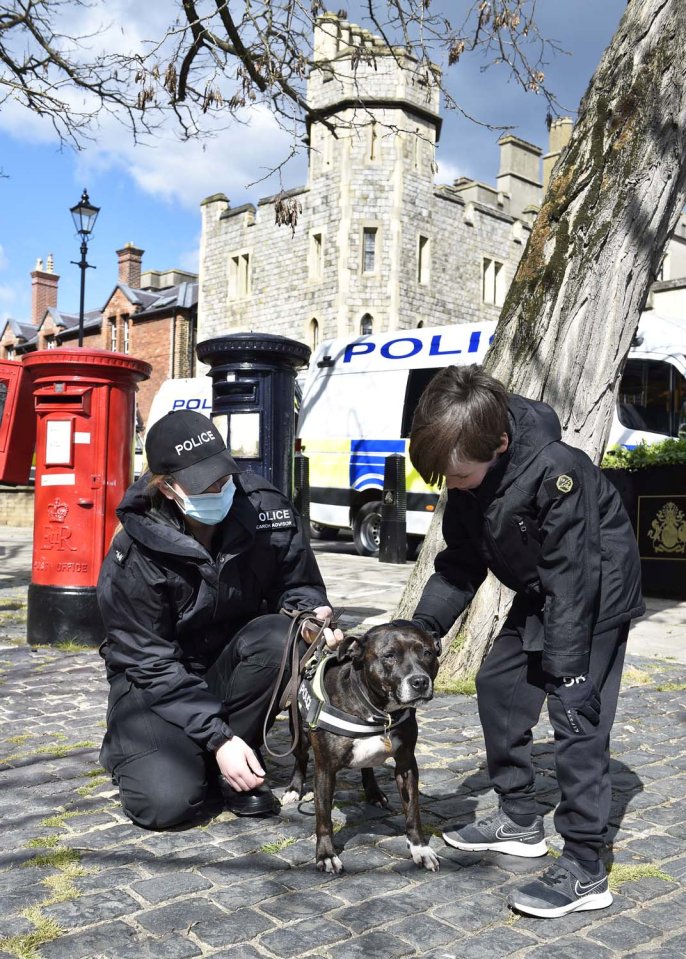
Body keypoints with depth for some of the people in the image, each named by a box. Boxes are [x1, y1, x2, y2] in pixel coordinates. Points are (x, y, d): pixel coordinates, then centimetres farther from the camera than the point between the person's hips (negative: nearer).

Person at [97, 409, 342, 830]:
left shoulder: (267, 509, -16)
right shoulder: (133, 558, -22)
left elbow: (297, 585, -3)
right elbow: (152, 664, -18)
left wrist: (314, 614, -28)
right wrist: (218, 737, -24)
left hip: (233, 665, 3)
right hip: (154, 684, -3)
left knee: (278, 637, -31)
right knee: (166, 802, -24)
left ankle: (240, 773, -9)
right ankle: (135, 748, 14)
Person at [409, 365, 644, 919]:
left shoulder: (555, 469, -34)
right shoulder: (470, 478, -11)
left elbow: (573, 577, -30)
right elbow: (459, 565, -3)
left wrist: (566, 670, -27)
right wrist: (419, 630, -13)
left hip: (597, 595, -8)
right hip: (541, 596, 8)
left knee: (579, 716, -13)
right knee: (498, 684, 10)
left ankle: (585, 871, -4)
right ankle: (520, 821, 24)